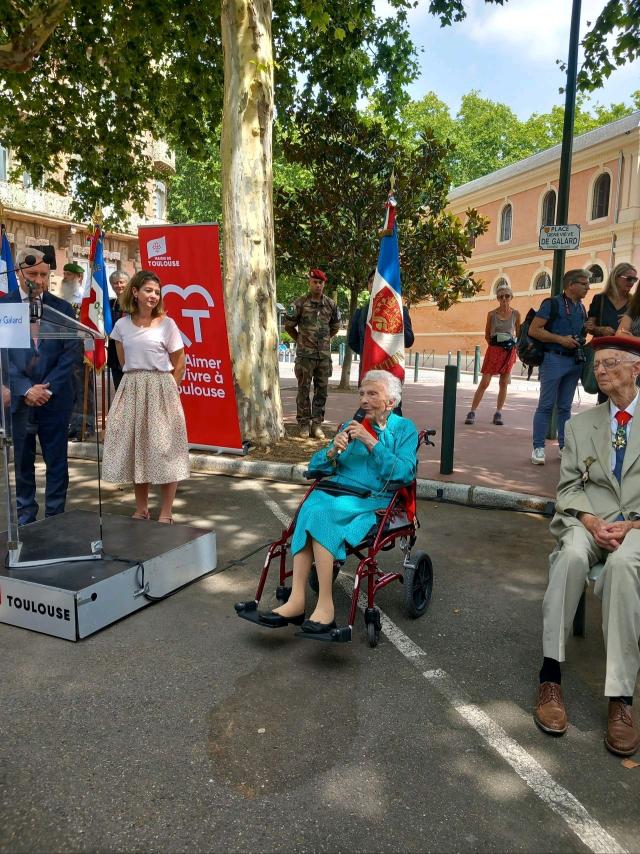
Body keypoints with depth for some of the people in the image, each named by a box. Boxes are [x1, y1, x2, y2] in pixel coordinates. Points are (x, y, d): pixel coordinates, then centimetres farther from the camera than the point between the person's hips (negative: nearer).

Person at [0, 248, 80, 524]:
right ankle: (26, 519, 22)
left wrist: (49, 388, -10)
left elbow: (72, 352, -1)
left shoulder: (62, 308, 4)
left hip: (55, 396, 0)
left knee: (57, 461, 4)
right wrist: (26, 389, -11)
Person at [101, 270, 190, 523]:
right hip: (131, 390, 4)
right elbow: (123, 360, 17)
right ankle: (141, 509, 22)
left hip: (160, 390, -4)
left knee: (163, 448, -3)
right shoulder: (122, 324, 7)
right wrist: (136, 380, 11)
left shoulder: (166, 323, -2)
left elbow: (179, 363, 2)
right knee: (134, 447, 8)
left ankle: (166, 513, 6)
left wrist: (165, 387, 1)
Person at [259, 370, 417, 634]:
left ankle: (302, 602, -30)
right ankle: (297, 601, -34)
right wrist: (334, 451, -5)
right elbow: (315, 466, 16)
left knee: (318, 513, -31)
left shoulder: (404, 429, 8)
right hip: (336, 493, 4)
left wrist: (371, 443, -13)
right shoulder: (350, 426, 21)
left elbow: (404, 473, -8)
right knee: (313, 507, -30)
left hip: (374, 501, -4)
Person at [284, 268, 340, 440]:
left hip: (324, 355, 3)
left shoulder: (331, 304, 8)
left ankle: (317, 423, 12)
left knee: (321, 391, 5)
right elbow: (289, 326, 4)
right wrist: (300, 340, 9)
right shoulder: (300, 303, -3)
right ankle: (304, 423, 9)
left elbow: (335, 326, 22)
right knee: (304, 390, 1)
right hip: (305, 355, -3)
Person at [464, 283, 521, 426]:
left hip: (510, 351, 2)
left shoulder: (516, 314, 3)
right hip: (494, 350, -2)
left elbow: (519, 334, 12)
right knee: (484, 383, -6)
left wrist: (517, 348, 3)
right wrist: (495, 345, 2)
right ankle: (472, 412, -3)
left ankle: (498, 413, 13)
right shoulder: (492, 314, 0)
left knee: (504, 384, 5)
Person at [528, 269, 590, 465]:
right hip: (554, 359, -7)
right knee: (546, 405, -4)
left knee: (565, 407, 11)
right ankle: (538, 448, -1)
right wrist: (560, 339, -16)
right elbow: (533, 330, -12)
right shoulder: (553, 304, -5)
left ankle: (564, 447, 16)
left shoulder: (582, 308, 15)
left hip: (575, 361, 7)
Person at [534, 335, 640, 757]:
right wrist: (591, 522, -10)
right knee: (572, 554, -34)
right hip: (588, 519, 2)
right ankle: (551, 675, -29)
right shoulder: (580, 424, 18)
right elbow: (568, 487, 11)